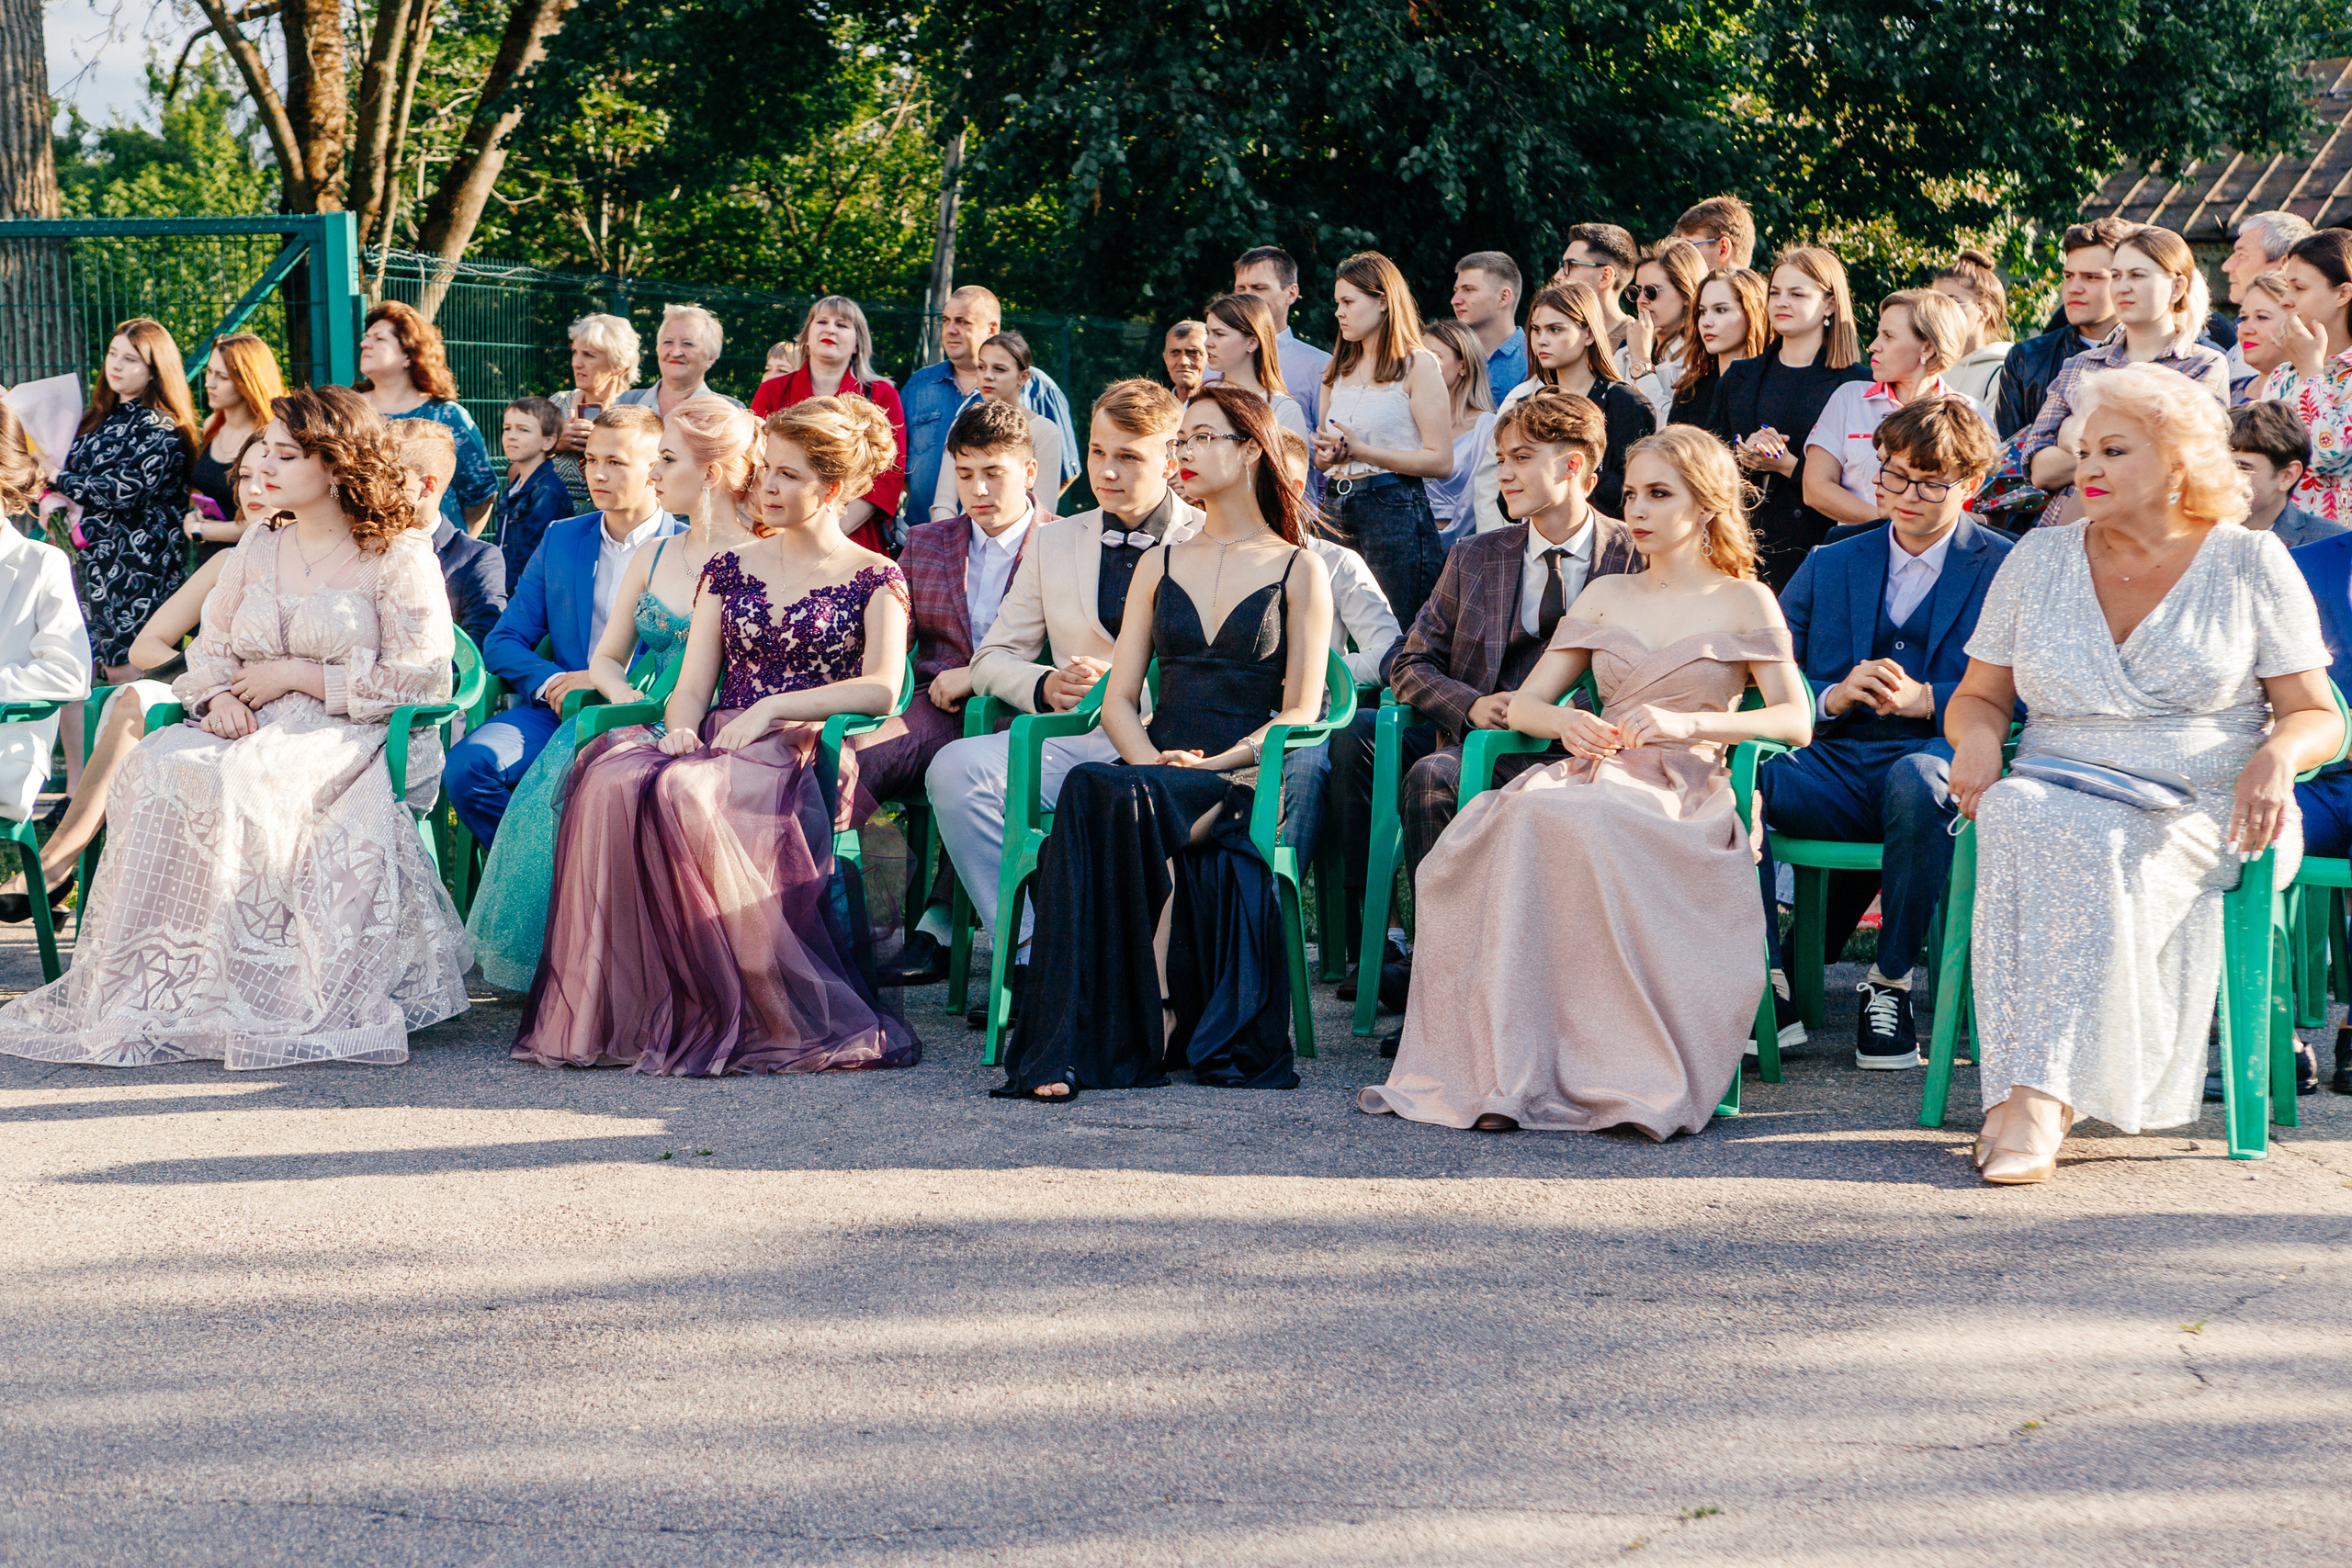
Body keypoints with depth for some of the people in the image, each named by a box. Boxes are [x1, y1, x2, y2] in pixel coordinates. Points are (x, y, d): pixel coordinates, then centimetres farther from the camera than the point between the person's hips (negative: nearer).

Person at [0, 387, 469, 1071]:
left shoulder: (398, 556, -1)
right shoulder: (257, 547, 18)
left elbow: (420, 678, -9)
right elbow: (210, 647, 19)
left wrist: (298, 675, -9)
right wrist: (219, 696, -6)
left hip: (351, 737, -6)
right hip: (254, 729, 6)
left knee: (234, 785, -35)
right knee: (155, 769, -25)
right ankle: (136, 985, -24)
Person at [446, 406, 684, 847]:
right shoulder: (561, 539, 18)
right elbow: (501, 643, 16)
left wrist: (608, 682, -14)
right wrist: (551, 682, -6)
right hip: (556, 711, 5)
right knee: (467, 764, -25)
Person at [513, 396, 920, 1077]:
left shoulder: (874, 579, 9)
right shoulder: (732, 567, 22)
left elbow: (883, 687, -8)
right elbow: (692, 688, 15)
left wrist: (771, 710, -15)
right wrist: (680, 728, -9)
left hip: (804, 756, -4)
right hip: (717, 744, 4)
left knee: (686, 794, -37)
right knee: (612, 782, -31)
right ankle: (616, 1011, -31)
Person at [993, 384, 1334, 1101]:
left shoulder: (1299, 570, 9)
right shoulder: (1160, 566, 22)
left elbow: (1301, 713, 0)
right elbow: (1118, 698, 14)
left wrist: (1212, 766, -15)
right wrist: (1151, 759, -8)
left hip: (1247, 777, -3)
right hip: (1155, 776, 3)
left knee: (1103, 798, -35)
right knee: (1094, 795, -35)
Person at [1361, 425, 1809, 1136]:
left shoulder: (1743, 602, 12)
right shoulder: (1604, 596, 24)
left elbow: (1796, 720, 0)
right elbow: (1522, 705, 20)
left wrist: (1687, 723, -14)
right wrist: (1564, 722, -5)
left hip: (1683, 796, -4)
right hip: (1597, 776, 4)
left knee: (1569, 821, -38)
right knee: (1522, 816, -34)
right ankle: (1505, 1072, -40)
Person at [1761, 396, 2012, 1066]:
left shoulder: (2007, 569, 9)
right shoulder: (1830, 566, 22)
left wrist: (1926, 701, -16)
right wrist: (1833, 697, -7)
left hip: (1941, 761, -3)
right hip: (1836, 767, 3)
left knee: (1916, 779, -41)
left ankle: (1891, 986, -22)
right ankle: (1767, 988, -24)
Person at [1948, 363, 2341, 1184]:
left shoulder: (2249, 563, 7)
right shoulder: (2040, 558, 14)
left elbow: (2317, 716, 7)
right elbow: (1978, 695, 19)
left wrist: (2278, 754, -17)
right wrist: (1976, 734, -5)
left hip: (2199, 810, -2)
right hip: (2057, 797, 2)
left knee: (2095, 851, -37)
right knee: (2020, 820, -35)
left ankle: (2036, 1097, -42)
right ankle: (2034, 1098, -42)